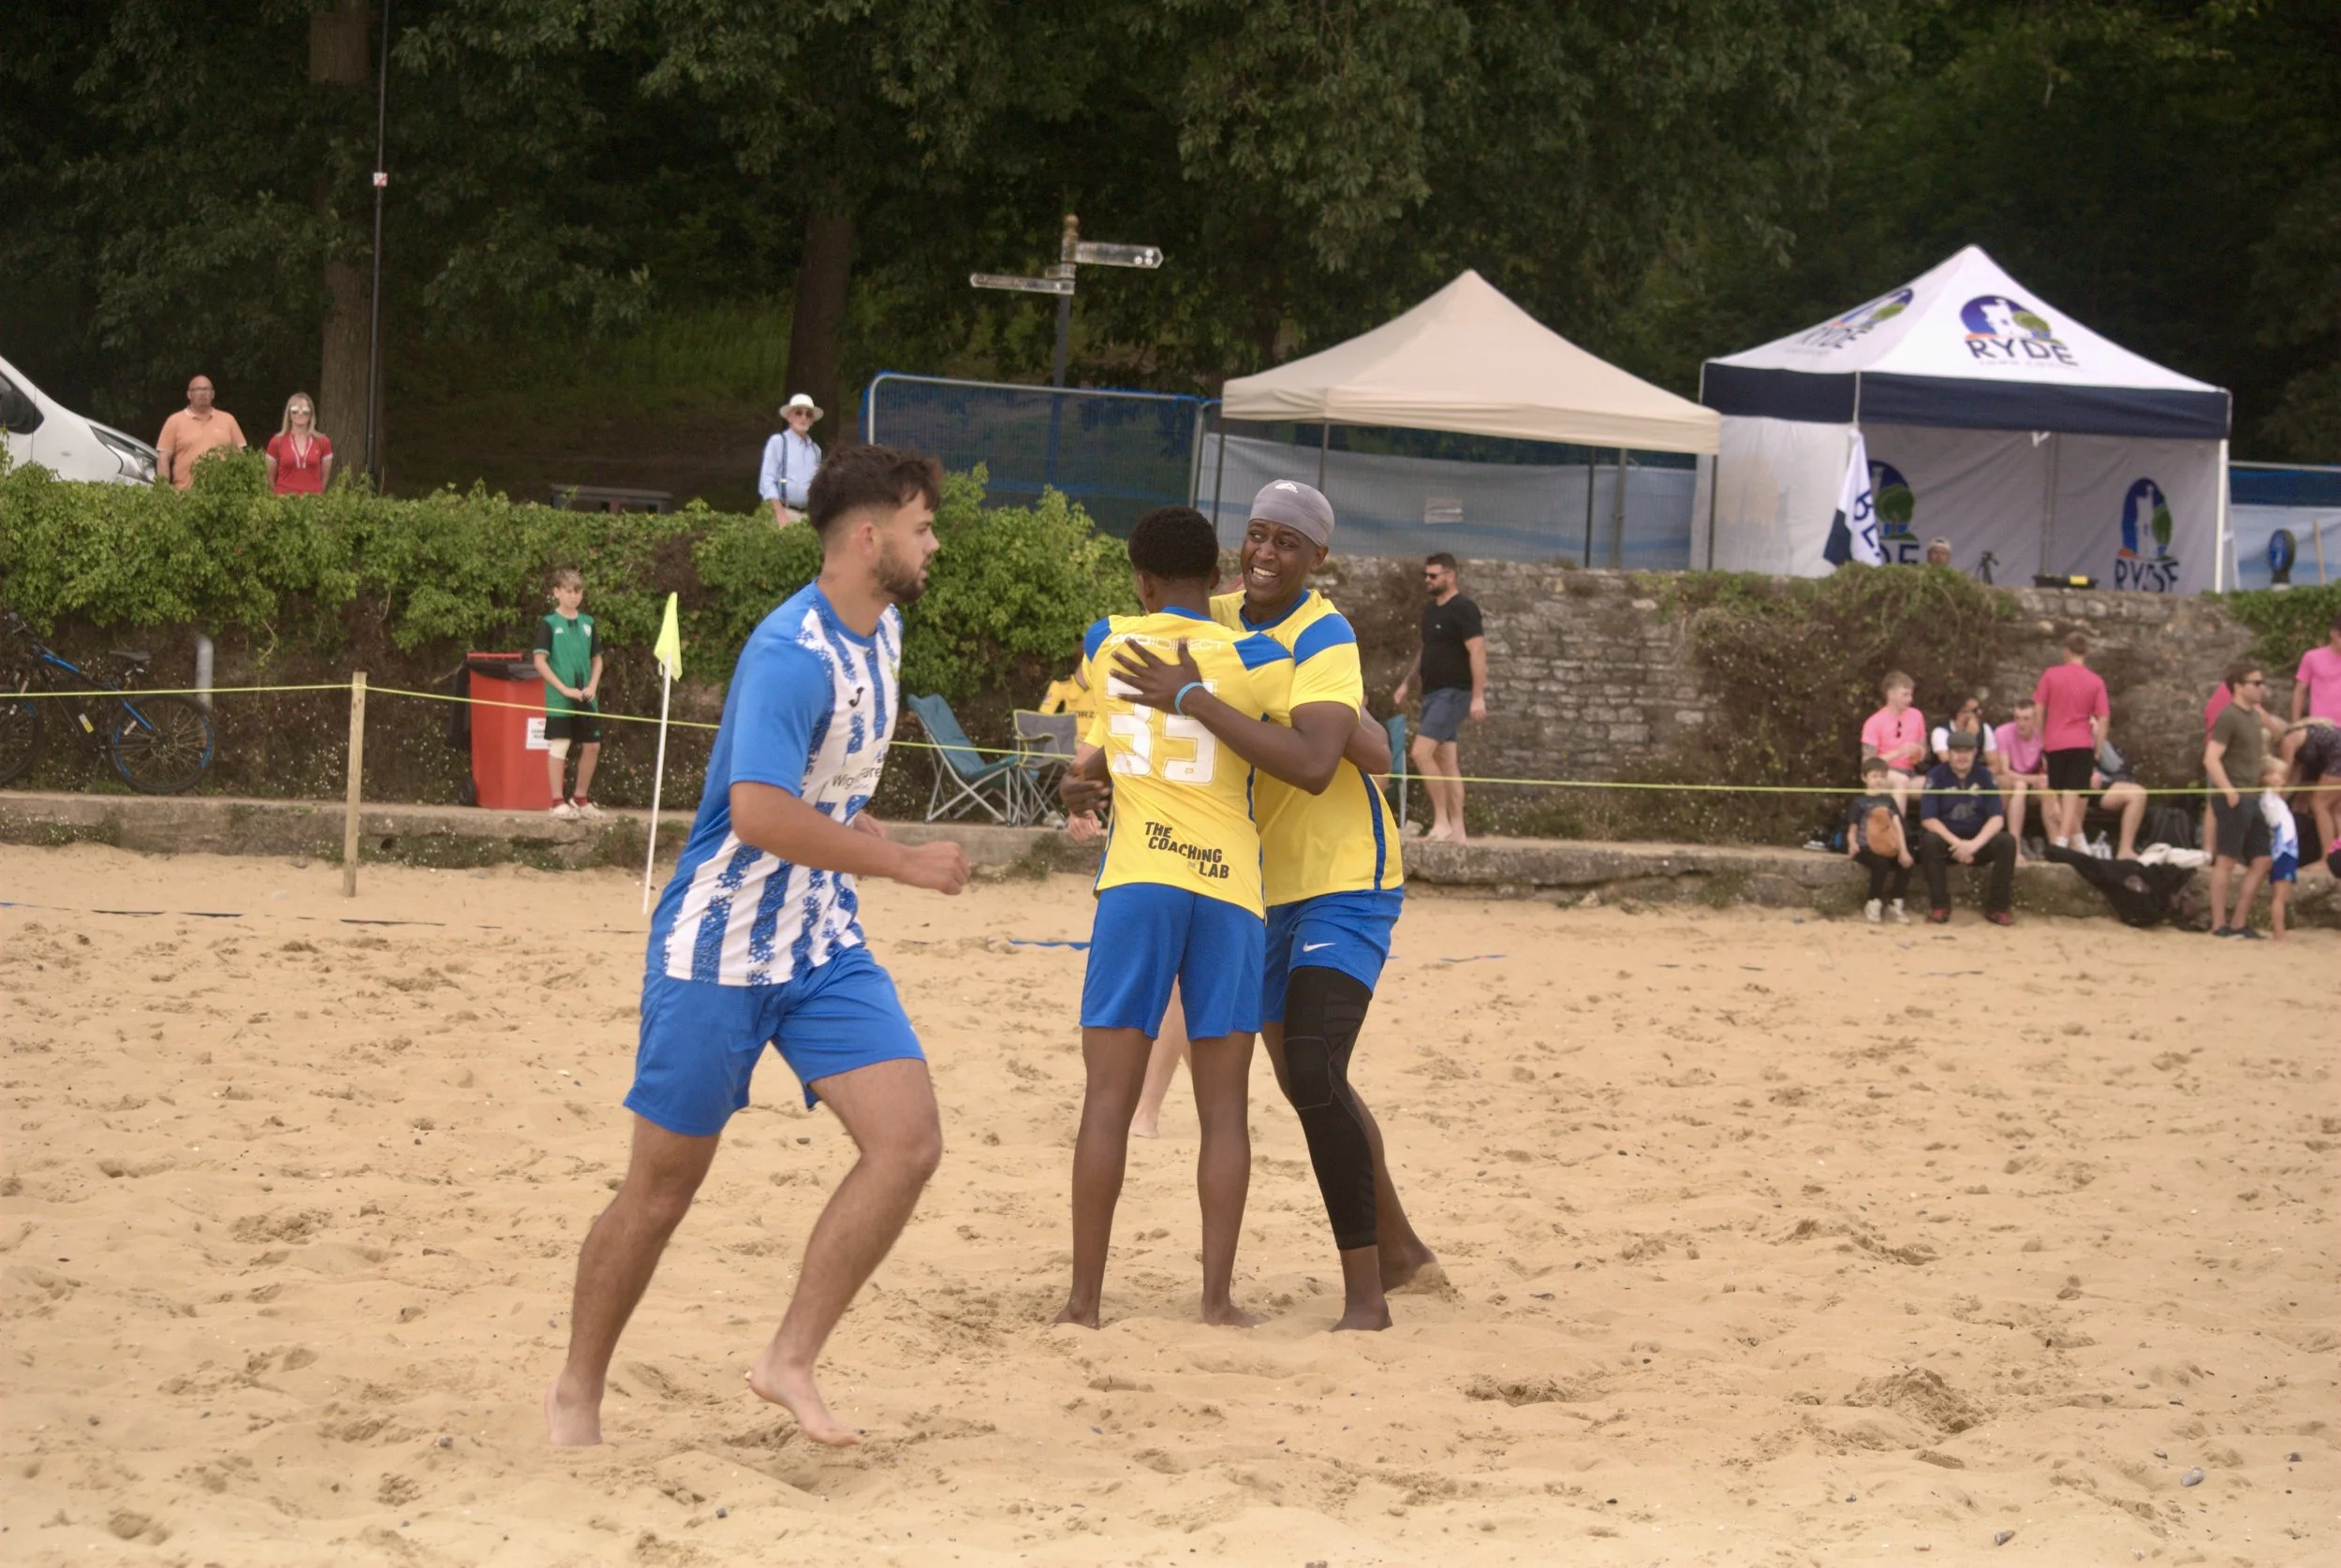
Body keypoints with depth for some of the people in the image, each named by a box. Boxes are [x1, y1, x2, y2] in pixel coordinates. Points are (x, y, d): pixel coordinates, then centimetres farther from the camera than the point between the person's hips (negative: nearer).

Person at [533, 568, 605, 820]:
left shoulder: (587, 623, 10)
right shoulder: (549, 624, -4)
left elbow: (597, 659, 16)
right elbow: (540, 661, -9)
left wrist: (592, 686, -1)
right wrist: (565, 689, -15)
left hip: (586, 699, 5)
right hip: (558, 700, -5)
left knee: (592, 746, 6)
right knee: (558, 747, -5)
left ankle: (580, 799, 20)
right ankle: (558, 802, 0)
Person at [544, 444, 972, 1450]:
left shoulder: (880, 633, 7)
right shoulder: (792, 653, -22)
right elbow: (759, 813, -33)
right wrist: (905, 865, -25)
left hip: (822, 948, 8)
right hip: (717, 950, -7)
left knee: (908, 1142, -10)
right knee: (663, 1186, 3)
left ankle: (790, 1362, -3)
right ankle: (577, 1391, 20)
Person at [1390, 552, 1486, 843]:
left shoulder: (1463, 610, -12)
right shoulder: (1431, 610, 15)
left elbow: (1477, 652, -18)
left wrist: (1478, 696, -24)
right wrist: (1406, 683, 22)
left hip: (1453, 694, -9)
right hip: (1433, 693, 9)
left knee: (1421, 752, -17)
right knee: (1445, 760, 8)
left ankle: (1441, 822, -12)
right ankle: (1456, 830, 9)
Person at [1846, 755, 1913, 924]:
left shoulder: (1887, 799, 15)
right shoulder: (1859, 802, 6)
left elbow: (1897, 825, 4)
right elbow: (1852, 830, 4)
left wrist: (1903, 850, -10)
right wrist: (1853, 844, -20)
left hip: (1888, 848, 4)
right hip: (1865, 847, -4)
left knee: (1905, 863, -24)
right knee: (1881, 863, -34)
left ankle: (1896, 904, -7)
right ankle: (1873, 904, -15)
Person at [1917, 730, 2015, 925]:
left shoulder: (1984, 776, 1)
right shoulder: (1937, 776, -4)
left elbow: (1997, 818, -7)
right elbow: (1928, 819, -11)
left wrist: (1974, 844, -24)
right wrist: (1957, 843, -24)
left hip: (1979, 841, 2)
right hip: (1946, 839, -2)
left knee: (2007, 843, -26)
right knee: (1929, 842, -34)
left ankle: (1997, 908, -18)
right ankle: (1939, 907, -25)